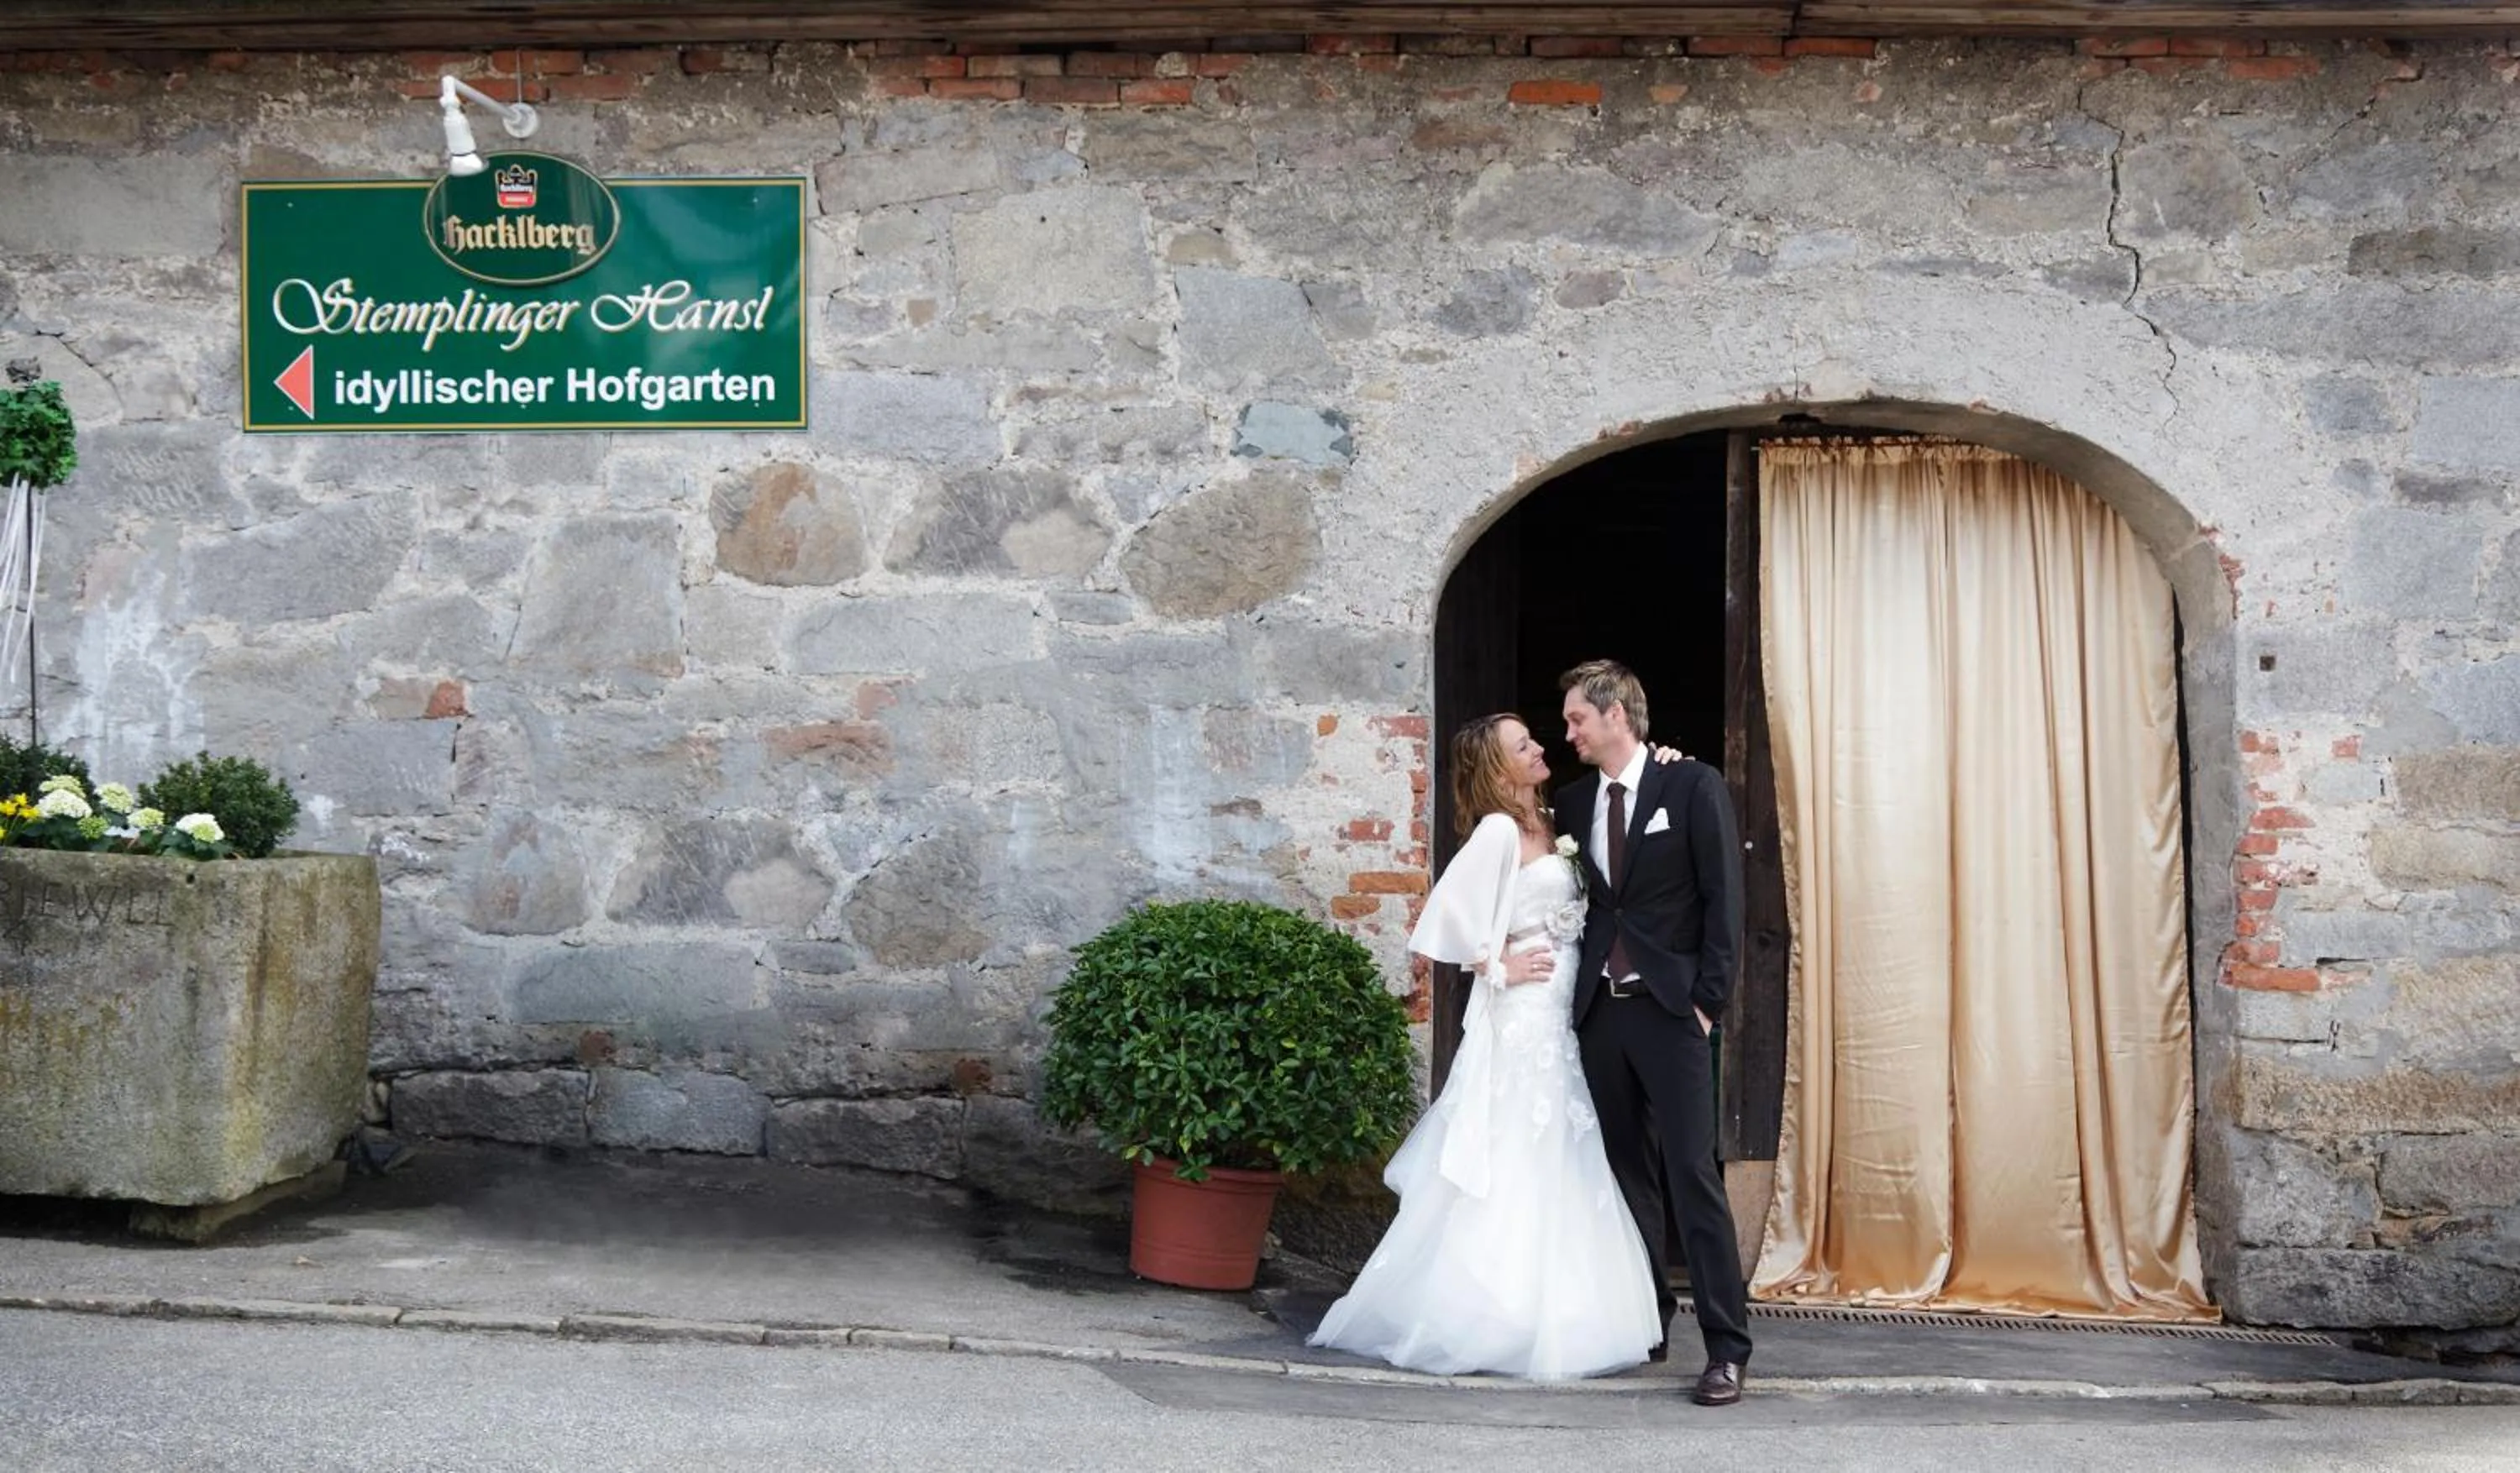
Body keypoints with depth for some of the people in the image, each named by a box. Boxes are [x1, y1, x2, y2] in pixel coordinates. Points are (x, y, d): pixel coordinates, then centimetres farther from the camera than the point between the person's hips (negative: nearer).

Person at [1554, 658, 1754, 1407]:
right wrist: (1573, 990, 8)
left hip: (1668, 1007, -5)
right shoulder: (1573, 800, 11)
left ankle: (1726, 1347, -3)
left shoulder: (1693, 785, -4)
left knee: (1693, 1175, -7)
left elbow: (1723, 898, -6)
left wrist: (1707, 1000, -11)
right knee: (1624, 1172, 10)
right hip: (1598, 1008, 5)